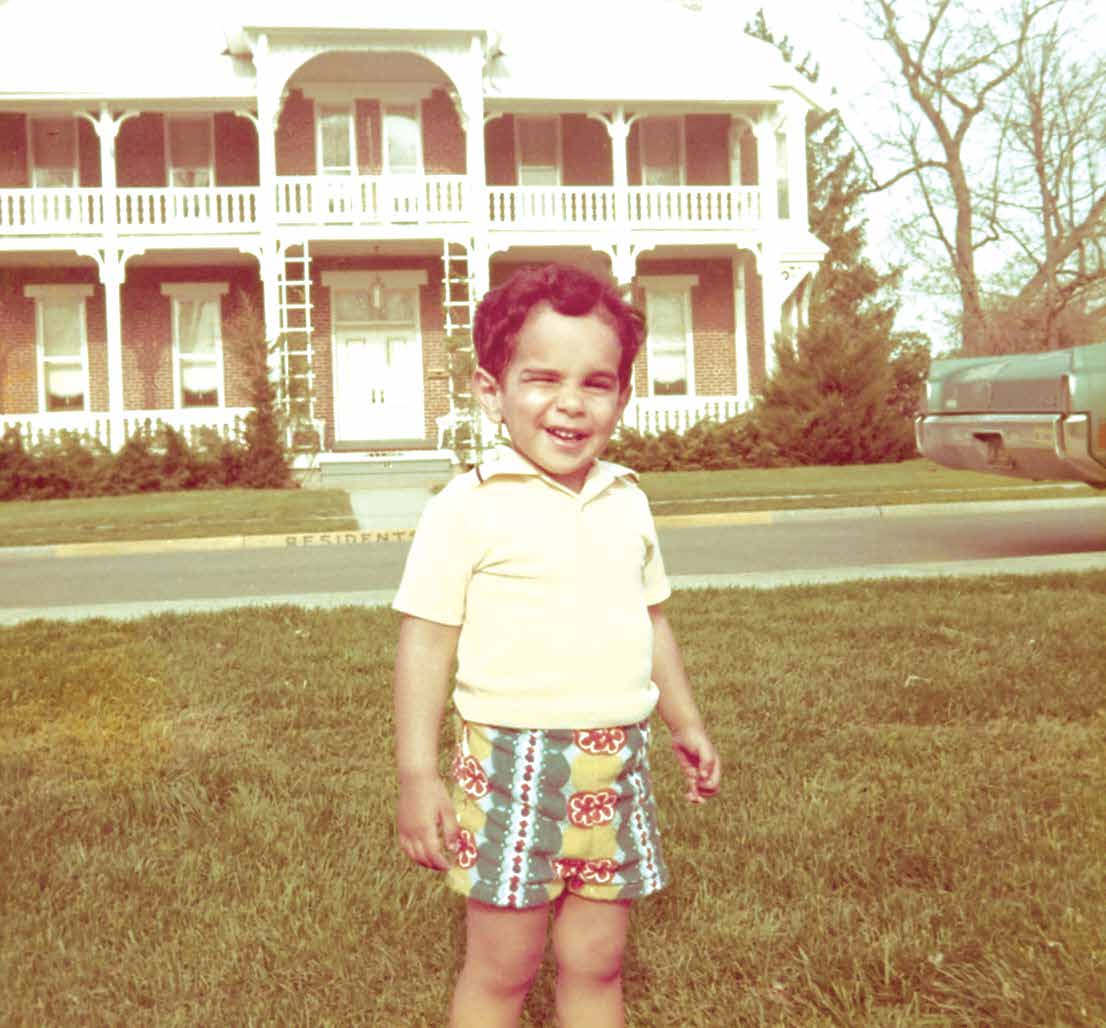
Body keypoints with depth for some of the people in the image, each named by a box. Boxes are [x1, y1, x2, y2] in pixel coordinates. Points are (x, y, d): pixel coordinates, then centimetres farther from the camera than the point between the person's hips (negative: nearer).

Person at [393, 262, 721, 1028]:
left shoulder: (627, 502, 8)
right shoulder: (469, 508, -10)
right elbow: (426, 643, -9)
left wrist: (687, 722, 26)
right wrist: (418, 775, -11)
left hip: (617, 767, 5)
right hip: (515, 763, -5)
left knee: (597, 960, 15)